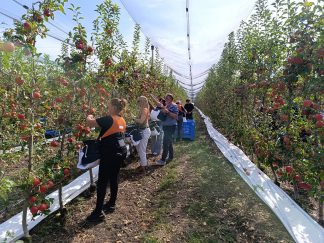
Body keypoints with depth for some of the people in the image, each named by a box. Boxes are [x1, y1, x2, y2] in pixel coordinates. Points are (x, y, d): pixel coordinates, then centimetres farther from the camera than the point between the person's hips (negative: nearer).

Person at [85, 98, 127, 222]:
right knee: (114, 178, 17)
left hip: (110, 154, -9)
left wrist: (89, 117, 9)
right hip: (120, 151, 9)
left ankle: (98, 212, 7)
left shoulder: (109, 119, -16)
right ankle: (111, 204, 30)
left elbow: (90, 122, -13)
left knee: (102, 182, 0)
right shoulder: (122, 120, 9)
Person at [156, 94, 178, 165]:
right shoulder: (166, 106, 14)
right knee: (169, 142, 16)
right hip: (166, 126, 9)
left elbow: (175, 116, -19)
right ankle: (170, 157, 28)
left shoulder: (174, 106, -11)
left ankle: (163, 160, -6)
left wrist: (167, 112, -27)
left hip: (171, 126, -9)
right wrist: (162, 110, 1)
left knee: (166, 142, -10)